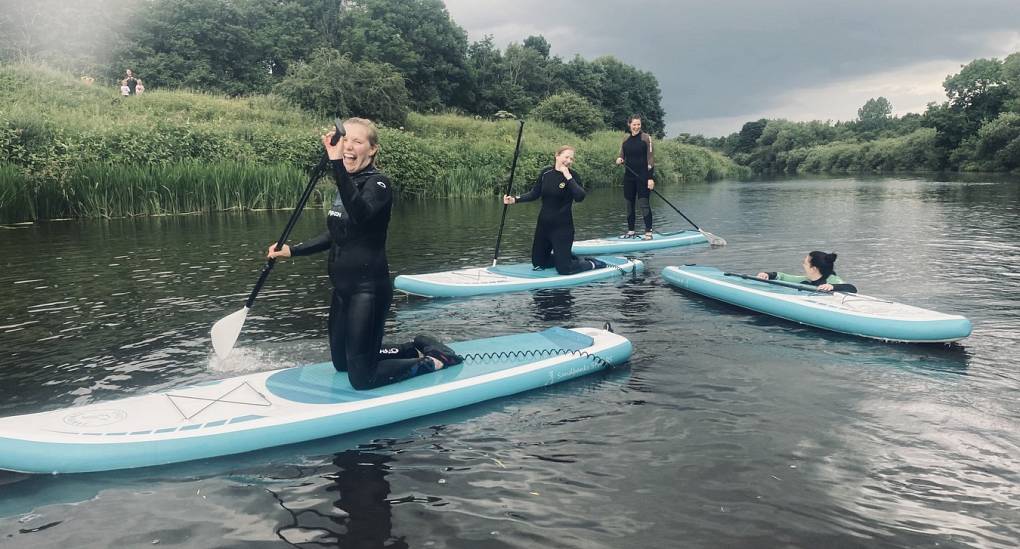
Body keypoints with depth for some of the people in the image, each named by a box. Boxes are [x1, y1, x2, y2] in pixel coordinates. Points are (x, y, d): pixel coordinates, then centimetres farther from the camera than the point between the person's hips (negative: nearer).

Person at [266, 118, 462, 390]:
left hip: (368, 288, -9)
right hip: (343, 287, 9)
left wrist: (337, 164, -47)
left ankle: (432, 361, 13)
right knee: (342, 363, 22)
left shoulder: (378, 183, -15)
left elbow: (360, 213, -38)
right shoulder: (348, 184, 10)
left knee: (362, 379, -4)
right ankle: (417, 348, 33)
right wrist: (292, 250, 13)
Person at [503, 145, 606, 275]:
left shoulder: (572, 176, -10)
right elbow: (534, 194, 5)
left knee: (564, 269, -6)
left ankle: (591, 264, 19)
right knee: (538, 263, 16)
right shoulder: (546, 173, 0)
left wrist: (568, 177, -26)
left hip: (562, 226, -5)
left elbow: (579, 197, -25)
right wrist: (515, 199, -6)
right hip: (543, 224, 5)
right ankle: (568, 257, 37)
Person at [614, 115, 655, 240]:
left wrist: (651, 178, -14)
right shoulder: (625, 140, 10)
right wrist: (619, 160, -9)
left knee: (643, 203, -10)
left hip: (643, 177, -5)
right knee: (629, 204, 8)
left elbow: (651, 158, -7)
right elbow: (622, 156, 17)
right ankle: (630, 231, 17)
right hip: (629, 176, 5)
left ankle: (648, 232, -7)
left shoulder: (646, 138, -3)